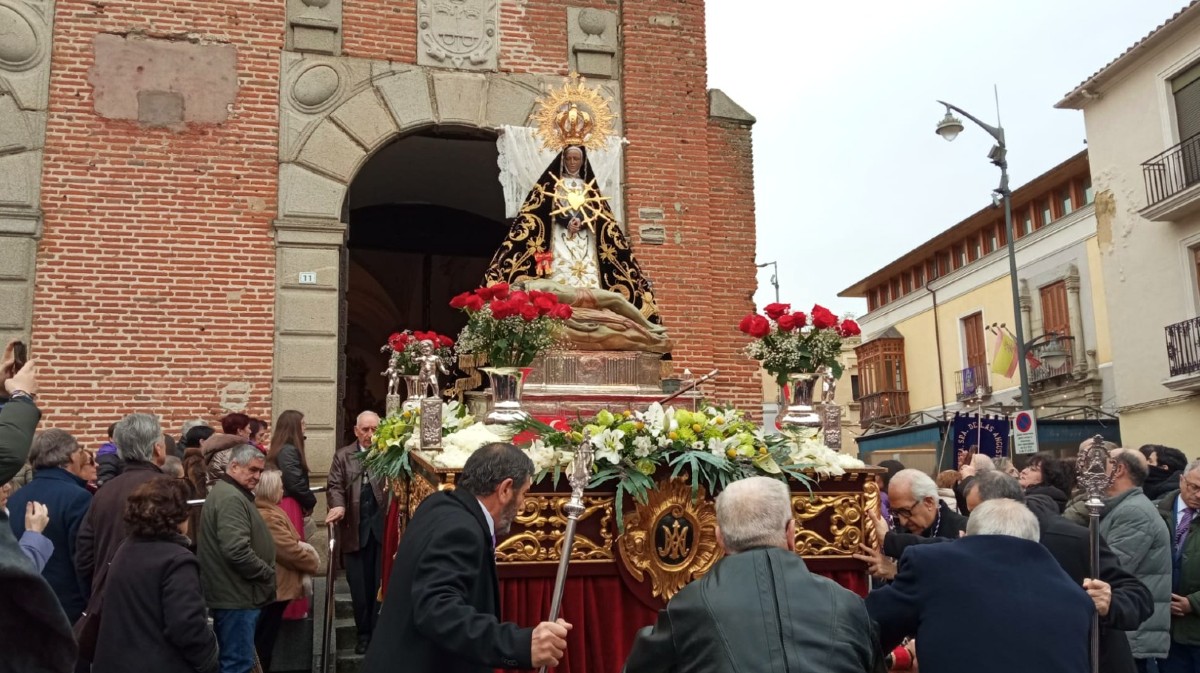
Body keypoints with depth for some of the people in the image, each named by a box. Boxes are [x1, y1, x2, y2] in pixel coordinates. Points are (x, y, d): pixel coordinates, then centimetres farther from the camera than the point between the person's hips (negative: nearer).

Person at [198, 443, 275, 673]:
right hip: (237, 595, -11)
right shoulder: (232, 498, -18)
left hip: (231, 592, 11)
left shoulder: (229, 493, 17)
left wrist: (264, 573, 14)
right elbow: (237, 550, -28)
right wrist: (267, 573, -15)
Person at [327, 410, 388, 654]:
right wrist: (338, 505, -19)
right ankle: (364, 632, 22)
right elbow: (335, 486, 0)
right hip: (354, 529, 2)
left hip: (383, 528, -2)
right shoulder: (343, 456, 8)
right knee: (359, 584, 9)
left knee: (381, 582, 5)